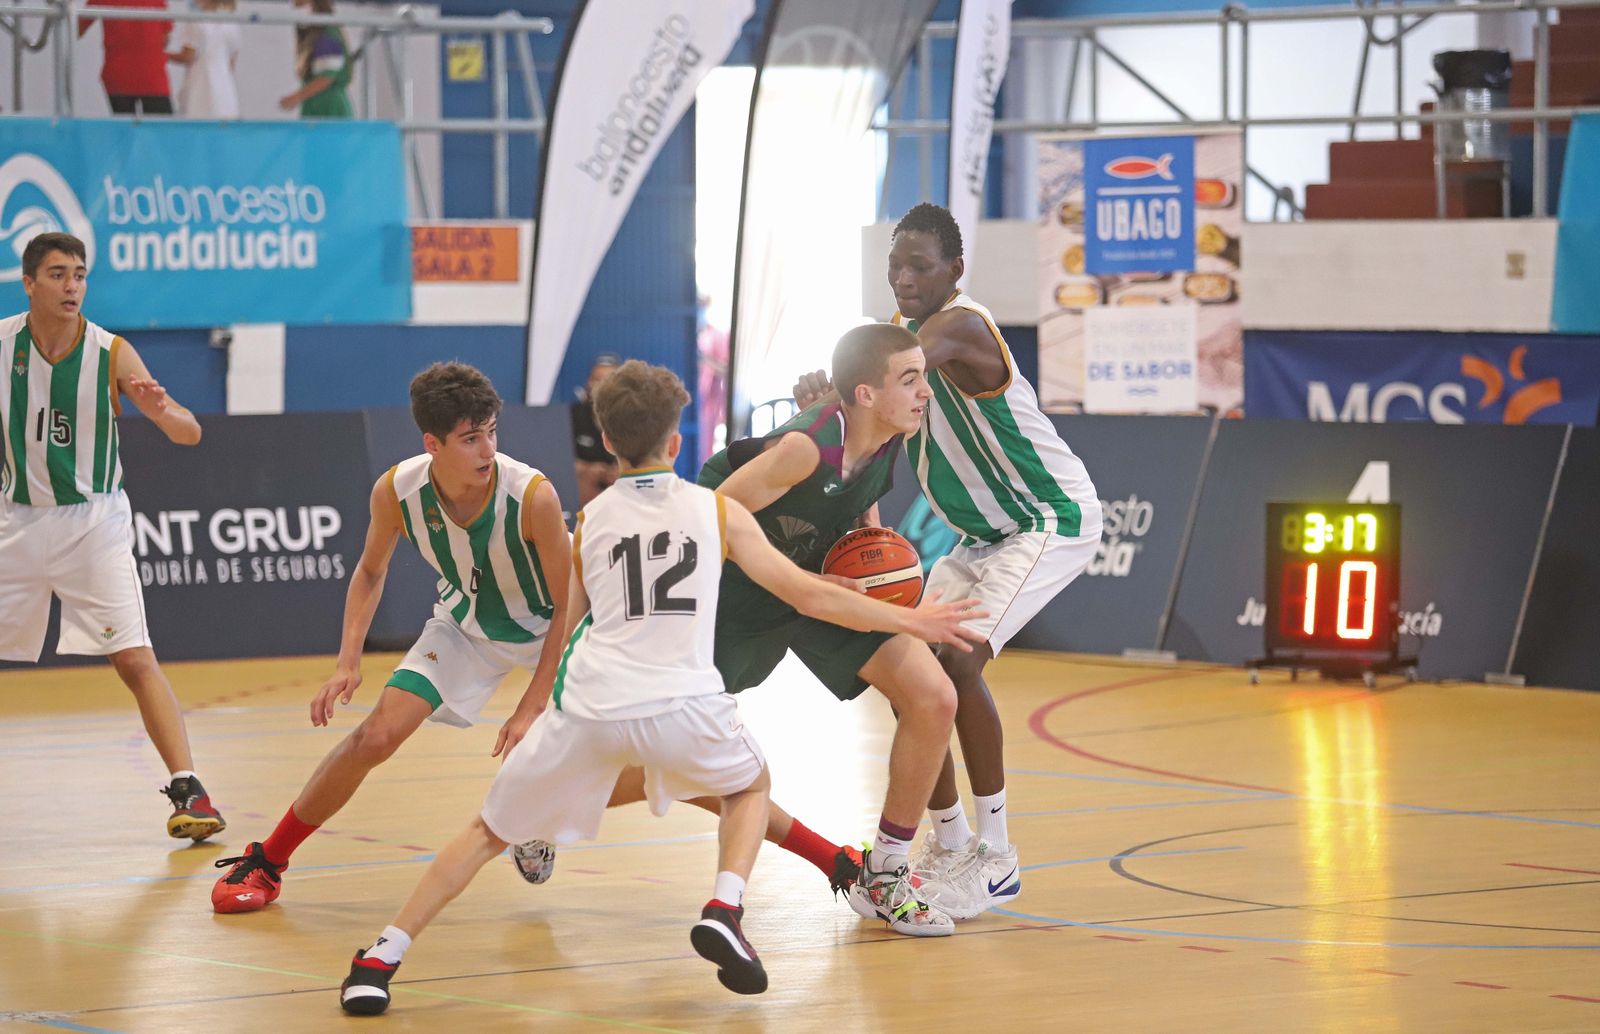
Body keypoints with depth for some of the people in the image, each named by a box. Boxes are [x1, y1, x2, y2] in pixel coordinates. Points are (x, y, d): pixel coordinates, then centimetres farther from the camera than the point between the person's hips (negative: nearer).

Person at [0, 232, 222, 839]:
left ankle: (188, 791, -15)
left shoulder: (112, 354, -11)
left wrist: (164, 410, -35)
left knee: (135, 658, -13)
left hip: (92, 522, -2)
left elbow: (188, 435, -14)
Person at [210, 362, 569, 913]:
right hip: (464, 624, 2)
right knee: (377, 734, -10)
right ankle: (265, 863, 6)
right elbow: (371, 571, -3)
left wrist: (531, 708, -26)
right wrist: (348, 661, -15)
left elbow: (569, 606, -24)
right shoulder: (396, 490, -25)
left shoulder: (532, 495, -35)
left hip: (547, 629, -2)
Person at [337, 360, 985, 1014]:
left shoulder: (589, 521, 21)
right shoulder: (719, 511, 15)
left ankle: (381, 959, 4)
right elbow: (811, 597, 16)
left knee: (490, 831, 17)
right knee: (751, 785, 30)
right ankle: (724, 908, 5)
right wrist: (910, 622, 25)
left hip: (589, 706, 1)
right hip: (680, 704, -1)